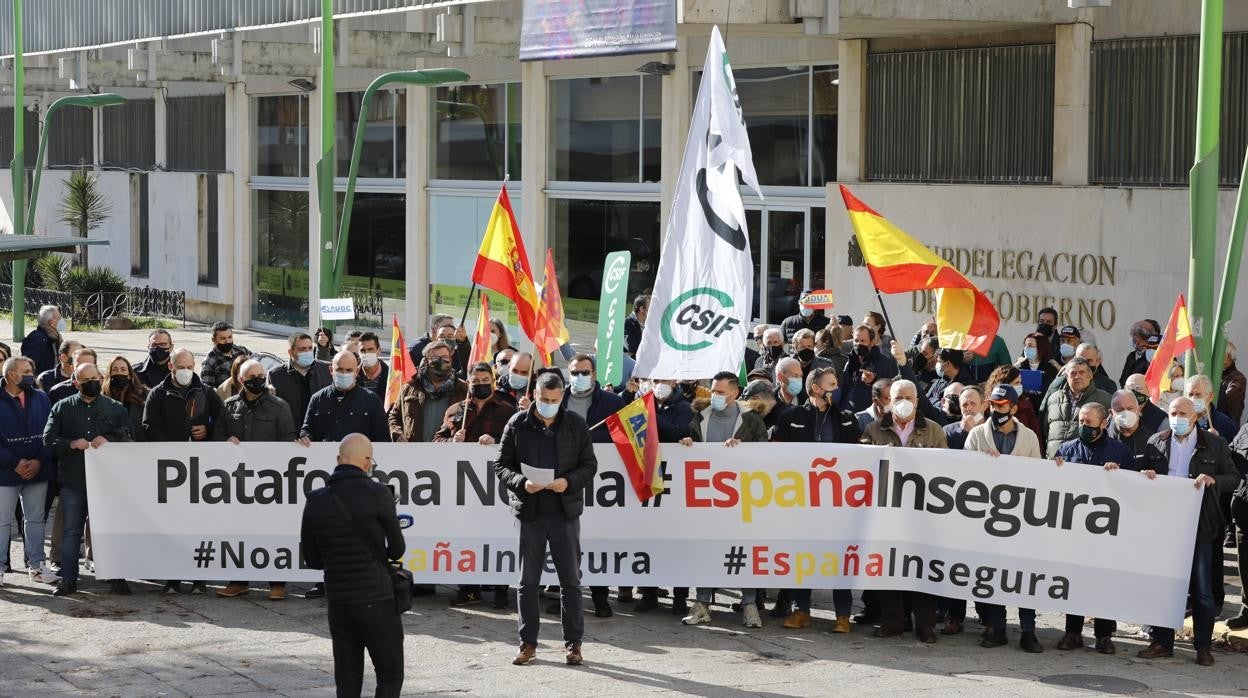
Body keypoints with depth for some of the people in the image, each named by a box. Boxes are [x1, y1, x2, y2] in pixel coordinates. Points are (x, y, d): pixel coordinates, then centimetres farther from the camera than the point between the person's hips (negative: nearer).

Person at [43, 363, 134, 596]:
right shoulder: (62, 408, 8)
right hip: (73, 480, 0)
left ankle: (116, 577, 11)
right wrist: (71, 444, -14)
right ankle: (68, 580, 10)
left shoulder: (115, 408, 8)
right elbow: (48, 439, 2)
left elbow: (129, 437, 1)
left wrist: (108, 440, -17)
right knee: (72, 530, 5)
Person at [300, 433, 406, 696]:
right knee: (390, 674, 3)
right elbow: (397, 549, -5)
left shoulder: (315, 501, 3)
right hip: (376, 599, -4)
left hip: (337, 602, 5)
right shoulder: (377, 494, -10)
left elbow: (312, 559, 8)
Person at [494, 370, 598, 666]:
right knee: (528, 581, 6)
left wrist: (569, 481, -14)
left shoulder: (576, 425, 3)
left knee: (570, 580, 4)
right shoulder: (518, 424, 1)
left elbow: (589, 465, 5)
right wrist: (522, 483, -16)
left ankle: (573, 643, 12)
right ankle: (528, 643, 14)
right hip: (530, 511, 0)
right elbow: (501, 465, 3)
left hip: (566, 511, 0)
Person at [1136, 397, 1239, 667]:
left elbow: (1234, 478, 4)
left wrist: (1213, 480, -15)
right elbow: (1143, 471, 17)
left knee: (1202, 588, 1)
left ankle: (1203, 646, 9)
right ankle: (1162, 642, 15)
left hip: (1198, 526, -3)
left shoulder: (1214, 444, 2)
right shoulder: (1156, 442, 9)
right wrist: (1145, 474, -5)